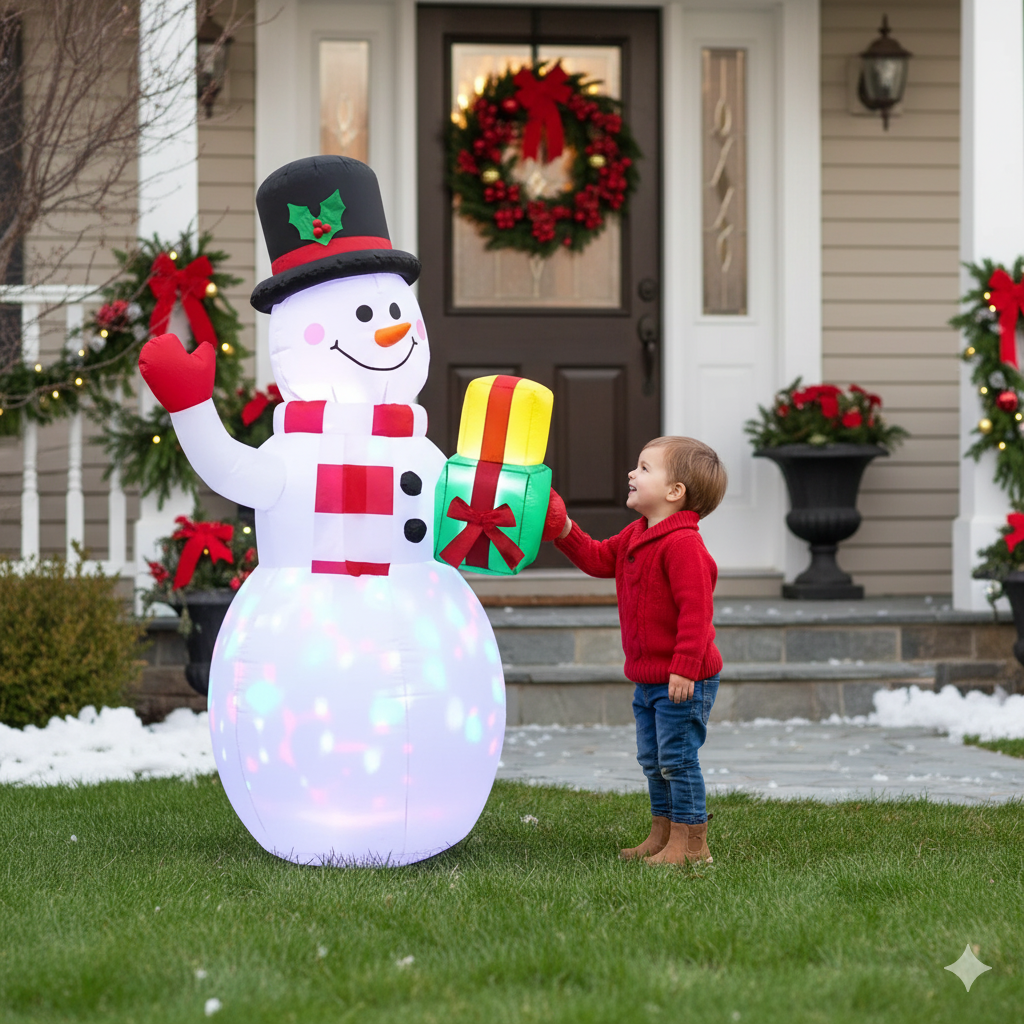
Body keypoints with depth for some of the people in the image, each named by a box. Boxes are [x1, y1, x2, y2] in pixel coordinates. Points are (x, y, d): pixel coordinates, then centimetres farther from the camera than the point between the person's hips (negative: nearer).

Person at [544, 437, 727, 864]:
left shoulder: (682, 544, -21)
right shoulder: (636, 535, 10)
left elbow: (696, 609, -25)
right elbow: (598, 559, 20)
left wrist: (684, 668, -28)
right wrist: (564, 532, 4)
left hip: (683, 682, -10)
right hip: (648, 679, 10)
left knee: (677, 759, -6)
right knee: (652, 760, 17)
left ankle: (691, 843, 2)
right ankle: (662, 836, 27)